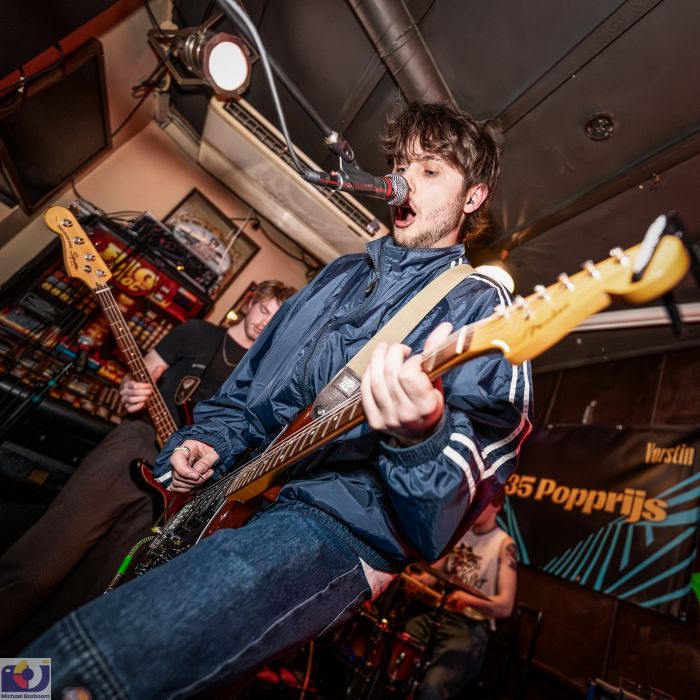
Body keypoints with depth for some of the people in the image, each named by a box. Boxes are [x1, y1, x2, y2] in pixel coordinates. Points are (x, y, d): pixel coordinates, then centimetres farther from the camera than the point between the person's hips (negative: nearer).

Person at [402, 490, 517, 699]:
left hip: (471, 628, -5)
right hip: (438, 614, 6)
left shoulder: (504, 545, -11)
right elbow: (437, 571, 13)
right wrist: (418, 579, -9)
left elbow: (505, 607, -15)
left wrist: (468, 599, -33)